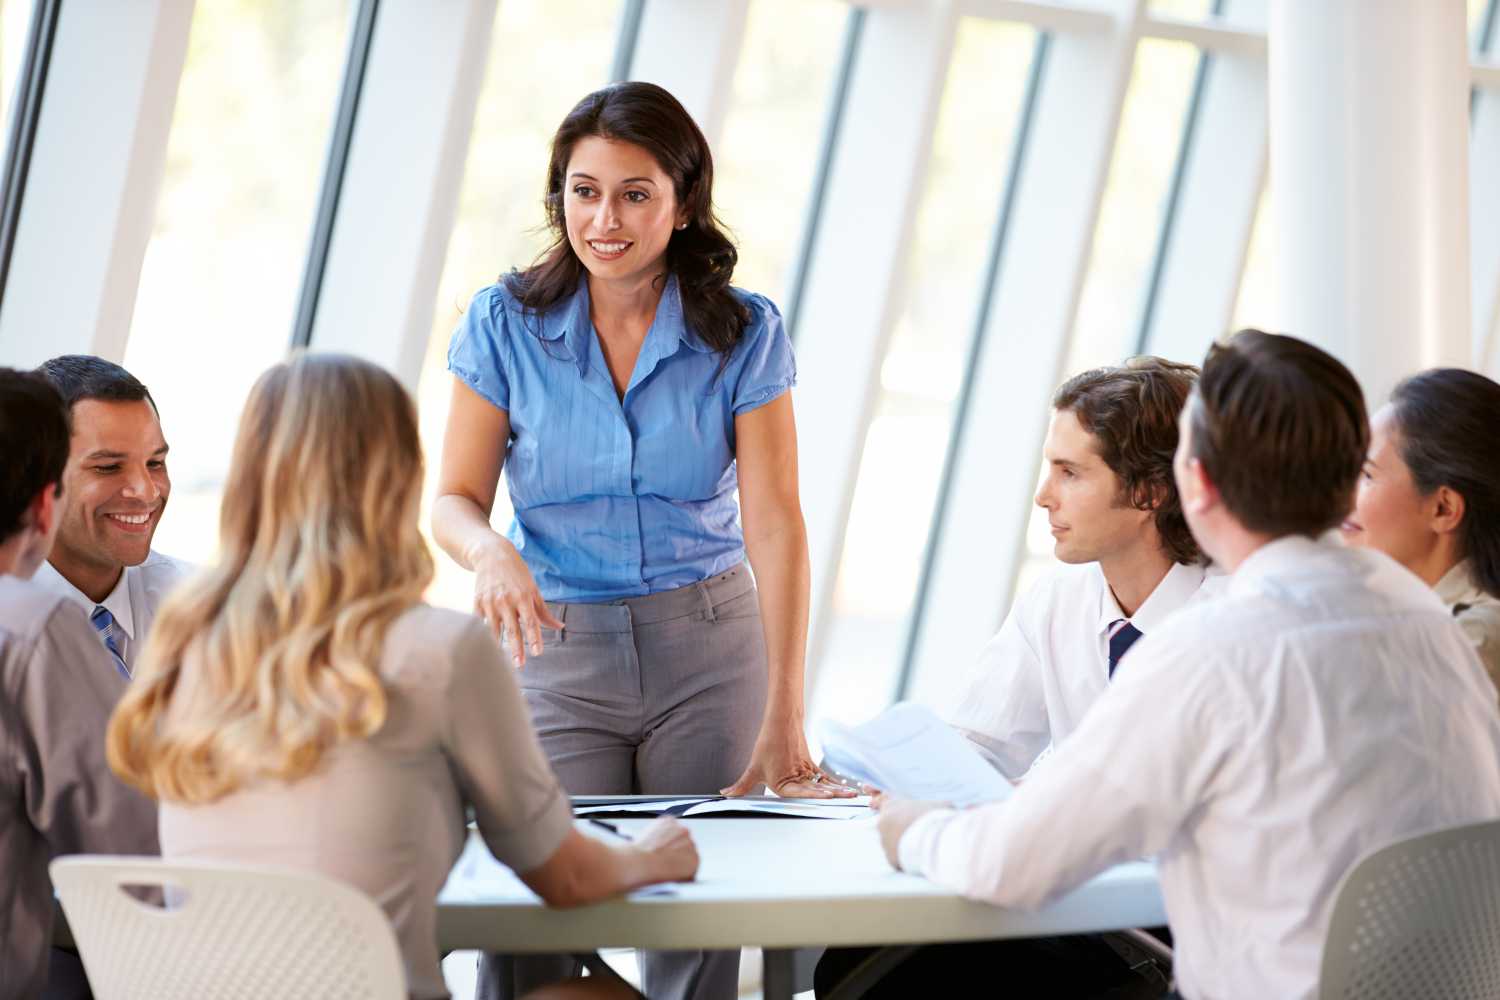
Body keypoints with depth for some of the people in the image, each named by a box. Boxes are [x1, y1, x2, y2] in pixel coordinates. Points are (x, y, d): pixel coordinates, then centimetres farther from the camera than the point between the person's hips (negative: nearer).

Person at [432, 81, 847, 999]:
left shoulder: (744, 333, -6)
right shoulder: (507, 326, -4)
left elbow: (775, 525, -12)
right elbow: (456, 501, -1)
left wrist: (783, 719, -20)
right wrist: (494, 554, -27)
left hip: (709, 645, 0)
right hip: (559, 650, 0)